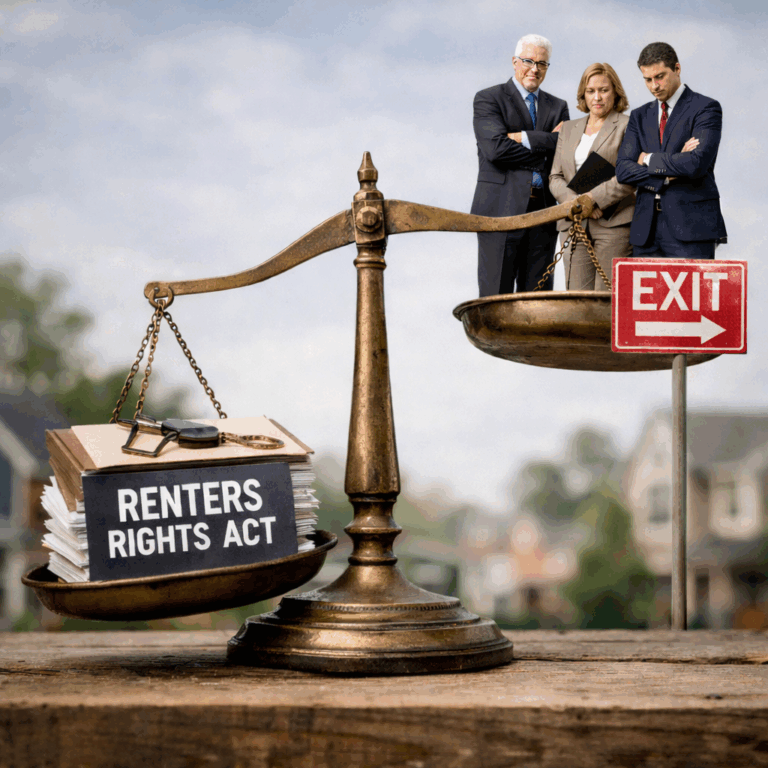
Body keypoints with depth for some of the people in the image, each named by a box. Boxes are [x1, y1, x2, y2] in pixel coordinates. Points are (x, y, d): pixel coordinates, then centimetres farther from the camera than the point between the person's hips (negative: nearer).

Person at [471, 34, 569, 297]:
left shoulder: (557, 107, 18)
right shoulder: (488, 99, 4)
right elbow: (495, 148, -12)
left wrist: (524, 138, -9)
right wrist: (546, 144, -7)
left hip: (543, 213, 5)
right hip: (501, 209, -4)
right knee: (496, 296, -6)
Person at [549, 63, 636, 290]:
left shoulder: (626, 127, 4)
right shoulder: (568, 129, 21)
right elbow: (555, 177, 16)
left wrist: (594, 198, -14)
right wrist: (575, 202, -4)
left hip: (613, 224, -5)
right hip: (575, 225, 5)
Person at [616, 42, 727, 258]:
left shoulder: (705, 108, 1)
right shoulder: (640, 116, 18)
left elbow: (697, 164, -14)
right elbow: (622, 169, 6)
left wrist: (650, 159, -1)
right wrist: (667, 175, -8)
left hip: (690, 225, -5)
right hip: (646, 230, 5)